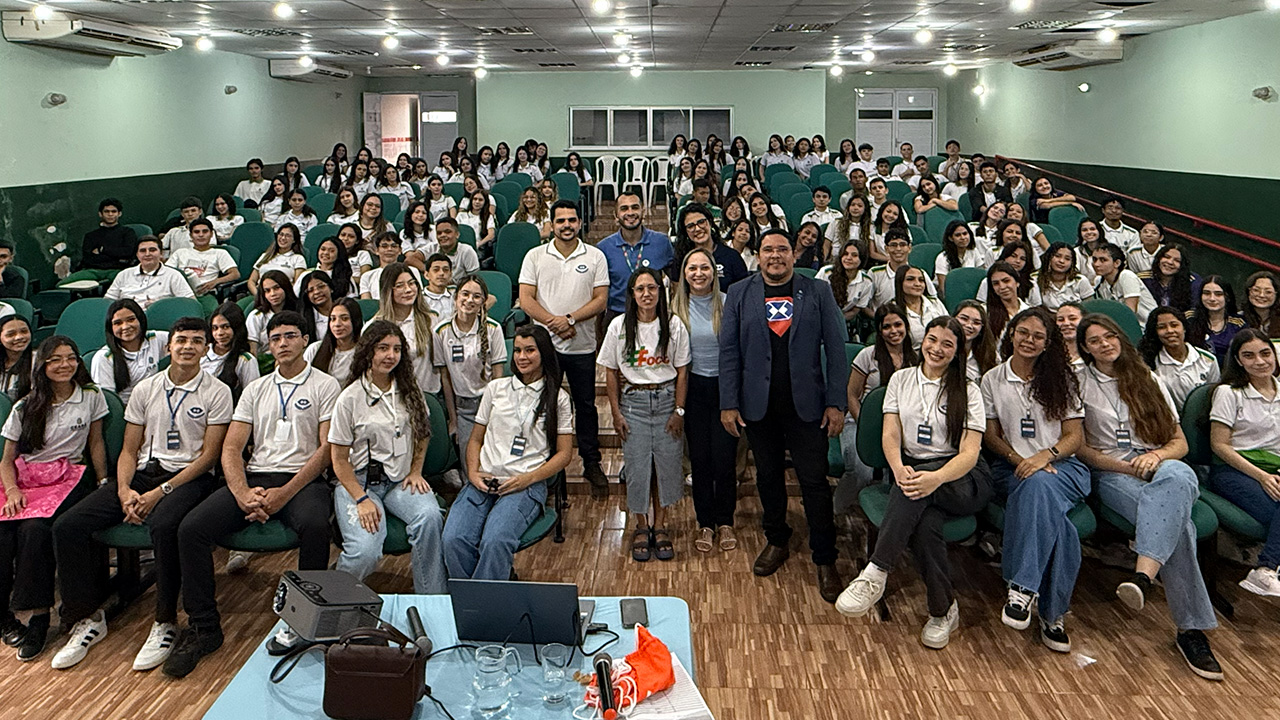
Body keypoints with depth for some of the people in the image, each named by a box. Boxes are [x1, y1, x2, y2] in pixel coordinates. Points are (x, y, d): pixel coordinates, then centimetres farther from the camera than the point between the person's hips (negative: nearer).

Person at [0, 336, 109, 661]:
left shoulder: (91, 398, 10)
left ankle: (38, 615, -28)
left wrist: (104, 483, 5)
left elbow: (96, 444, 14)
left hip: (68, 479, -2)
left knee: (35, 529, -32)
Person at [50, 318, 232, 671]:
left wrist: (160, 492, -14)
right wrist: (124, 491, -7)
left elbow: (209, 455, -5)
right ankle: (88, 617, -2)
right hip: (142, 473, 5)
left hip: (188, 476, -5)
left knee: (163, 526, -38)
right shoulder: (145, 389, 16)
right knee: (67, 526, -14)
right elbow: (129, 450, 13)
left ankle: (165, 623, -22)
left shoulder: (216, 392, 2)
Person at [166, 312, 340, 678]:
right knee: (191, 528, -19)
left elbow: (327, 448, -4)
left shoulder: (325, 386, 7)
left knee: (315, 526, -38)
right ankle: (203, 627, -7)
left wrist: (284, 493, -15)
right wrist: (243, 493, -9)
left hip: (303, 479, -4)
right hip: (253, 478, 4)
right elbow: (231, 449, 12)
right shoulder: (255, 389, 21)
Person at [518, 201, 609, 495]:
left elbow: (600, 299, -4)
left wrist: (569, 319, -17)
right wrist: (553, 322, -15)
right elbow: (526, 299, -3)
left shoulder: (595, 256, 2)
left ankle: (591, 463, 21)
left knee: (586, 405, 9)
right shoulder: (535, 256, 3)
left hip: (582, 346, 0)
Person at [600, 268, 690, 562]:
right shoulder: (619, 326, -3)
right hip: (633, 399, 0)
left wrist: (679, 410, -3)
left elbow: (682, 371, 2)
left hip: (666, 398, 1)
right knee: (637, 466, 0)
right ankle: (641, 526, 19)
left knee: (666, 463, 3)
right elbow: (611, 373, 1)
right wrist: (616, 413, -2)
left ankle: (659, 525, 20)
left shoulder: (674, 326, -2)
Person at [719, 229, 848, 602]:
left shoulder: (818, 292, 2)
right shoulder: (740, 294, 4)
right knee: (768, 474, 13)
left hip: (806, 403, -2)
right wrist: (728, 404, -4)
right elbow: (729, 351, 2)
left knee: (814, 480, -1)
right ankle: (776, 541, 33)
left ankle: (825, 560, 9)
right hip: (758, 404, 2)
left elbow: (835, 349, 0)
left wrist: (836, 403, -6)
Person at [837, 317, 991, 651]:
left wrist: (936, 478, -30)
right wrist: (899, 469, -22)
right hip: (912, 469, 2)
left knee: (920, 487, -38)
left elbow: (970, 453, -8)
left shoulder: (967, 391, 3)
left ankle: (875, 574, -40)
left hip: (962, 479, -2)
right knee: (925, 524, -33)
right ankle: (943, 610, -14)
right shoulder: (901, 380, 12)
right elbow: (890, 435, 2)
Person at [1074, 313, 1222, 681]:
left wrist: (1157, 456, -8)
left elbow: (1179, 442, 15)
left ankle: (1143, 575, -54)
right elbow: (1078, 446, 4)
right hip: (1111, 473, -2)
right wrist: (1123, 466, -9)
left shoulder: (1149, 382, 21)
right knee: (1176, 518, -34)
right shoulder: (1079, 384, 12)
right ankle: (1191, 627, -37)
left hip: (1160, 467, 2)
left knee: (1179, 476, -40)